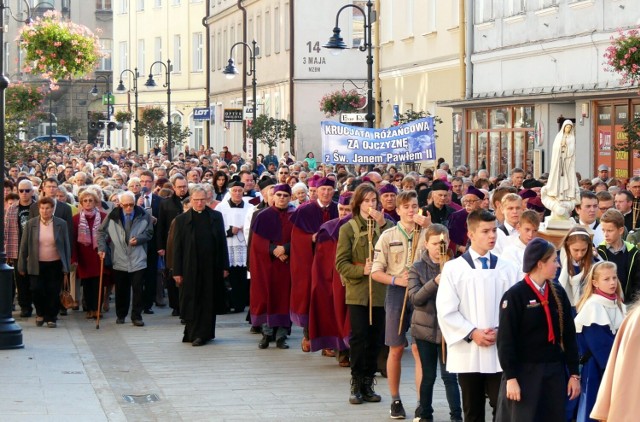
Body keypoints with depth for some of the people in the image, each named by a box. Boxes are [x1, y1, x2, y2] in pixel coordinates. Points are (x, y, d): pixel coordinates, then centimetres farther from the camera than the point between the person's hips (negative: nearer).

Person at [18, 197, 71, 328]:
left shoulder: (61, 224, 0)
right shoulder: (31, 224, 0)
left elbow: (66, 246, 3)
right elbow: (24, 246, 3)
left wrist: (66, 266, 0)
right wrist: (21, 266, 2)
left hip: (55, 264, 0)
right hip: (36, 265, 0)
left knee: (53, 293, 0)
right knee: (37, 290, -6)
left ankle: (51, 318, 15)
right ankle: (40, 313, 19)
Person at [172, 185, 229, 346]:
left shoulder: (216, 217, 6)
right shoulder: (182, 220, 2)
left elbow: (222, 242, 7)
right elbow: (177, 247, 2)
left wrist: (224, 267, 2)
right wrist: (177, 272, -4)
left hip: (211, 268, 1)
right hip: (191, 270, -1)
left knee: (208, 302, 4)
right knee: (192, 302, 0)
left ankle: (202, 334, 13)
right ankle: (194, 333, 7)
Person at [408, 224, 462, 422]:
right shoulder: (417, 268, 0)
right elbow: (415, 298, -12)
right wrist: (435, 282, -24)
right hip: (425, 329, 1)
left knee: (449, 376, -2)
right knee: (428, 376, 10)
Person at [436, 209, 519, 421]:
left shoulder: (507, 269, 3)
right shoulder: (453, 268, -1)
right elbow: (446, 311, -4)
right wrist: (472, 333, -12)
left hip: (500, 352, 0)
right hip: (468, 352, 0)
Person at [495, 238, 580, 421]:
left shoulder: (558, 294, 7)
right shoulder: (515, 295, -9)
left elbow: (569, 335, 10)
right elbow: (506, 341, -10)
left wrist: (574, 373, 8)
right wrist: (510, 377, -13)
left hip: (554, 373, 5)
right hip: (524, 373, -5)